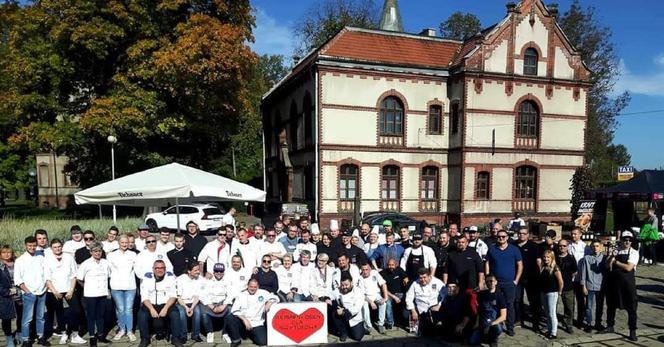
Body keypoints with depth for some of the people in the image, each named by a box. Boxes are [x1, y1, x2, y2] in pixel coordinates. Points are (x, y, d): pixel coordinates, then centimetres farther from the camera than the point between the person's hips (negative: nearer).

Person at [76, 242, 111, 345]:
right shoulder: (86, 264, -8)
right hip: (90, 294, -3)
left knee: (101, 315, 13)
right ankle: (92, 337, 15)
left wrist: (104, 286, 9)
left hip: (102, 293, 3)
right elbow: (79, 278, -3)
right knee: (91, 316, 6)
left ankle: (100, 335, 24)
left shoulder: (105, 263, 3)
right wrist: (87, 286, 5)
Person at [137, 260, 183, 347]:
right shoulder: (147, 278, -1)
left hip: (166, 304, -1)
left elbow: (173, 295, -5)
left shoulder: (170, 277, -1)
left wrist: (165, 308, -21)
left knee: (175, 314, -28)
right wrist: (151, 309, -22)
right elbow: (144, 297, -6)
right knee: (142, 315, -27)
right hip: (150, 305, 1)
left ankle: (175, 338, -7)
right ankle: (145, 339, -5)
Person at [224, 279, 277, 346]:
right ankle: (236, 340, -4)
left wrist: (270, 302, -14)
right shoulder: (241, 295, 4)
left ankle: (251, 334, 14)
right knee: (229, 317, -27)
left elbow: (276, 298, 8)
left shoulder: (263, 293, 6)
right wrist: (244, 319, -20)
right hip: (242, 321, 0)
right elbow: (235, 310, -5)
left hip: (257, 324, 0)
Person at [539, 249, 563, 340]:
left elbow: (561, 282, -13)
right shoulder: (542, 268, 4)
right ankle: (549, 329, 27)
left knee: (552, 313, -1)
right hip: (543, 293, 6)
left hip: (552, 293, -6)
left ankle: (554, 332, 7)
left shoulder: (555, 269, -15)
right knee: (547, 313, 15)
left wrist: (559, 292, -5)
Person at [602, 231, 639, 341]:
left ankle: (632, 331, 12)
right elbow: (607, 265, -4)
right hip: (613, 282, 4)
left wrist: (615, 261, -9)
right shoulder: (614, 251, 4)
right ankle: (610, 326, 30)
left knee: (631, 307, 1)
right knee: (611, 305, 15)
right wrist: (611, 257, -20)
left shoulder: (634, 253, -6)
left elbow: (628, 267, -16)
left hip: (627, 282, -3)